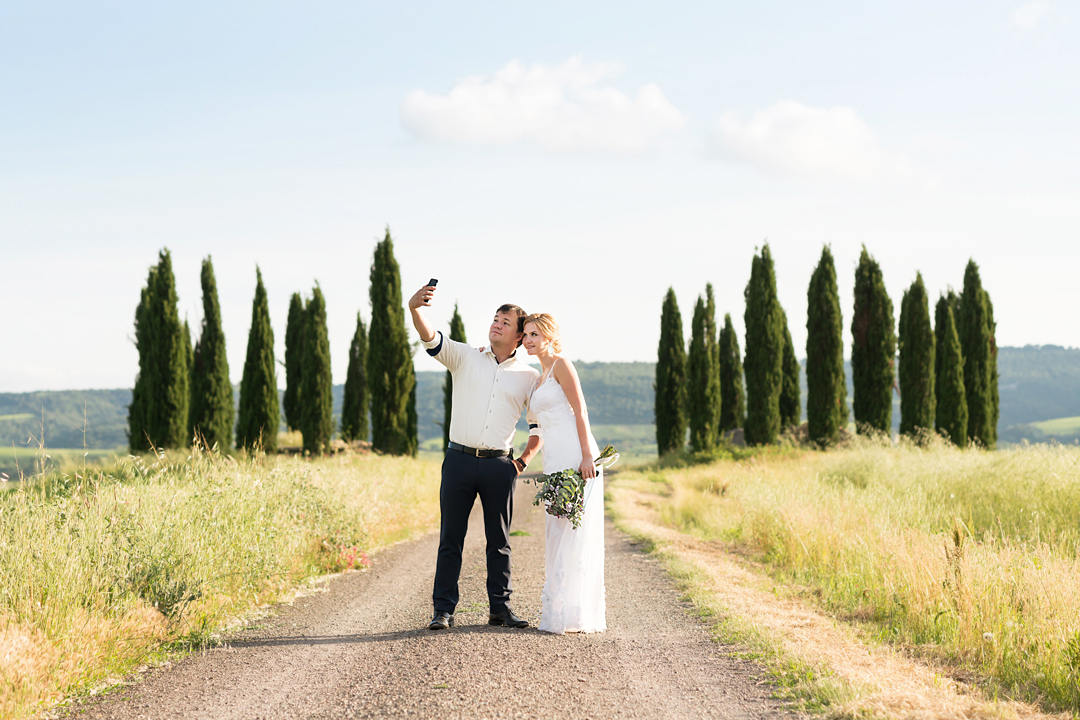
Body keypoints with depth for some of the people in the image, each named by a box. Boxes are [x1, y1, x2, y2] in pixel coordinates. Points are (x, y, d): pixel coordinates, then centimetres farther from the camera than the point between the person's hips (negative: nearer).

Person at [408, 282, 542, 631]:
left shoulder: (529, 376, 9)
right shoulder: (464, 357, 7)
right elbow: (431, 339, -9)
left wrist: (523, 461, 7)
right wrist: (415, 309, -29)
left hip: (500, 465, 1)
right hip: (460, 459, -1)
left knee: (499, 540, 5)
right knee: (450, 537, -1)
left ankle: (500, 607, 13)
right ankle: (443, 609, 2)